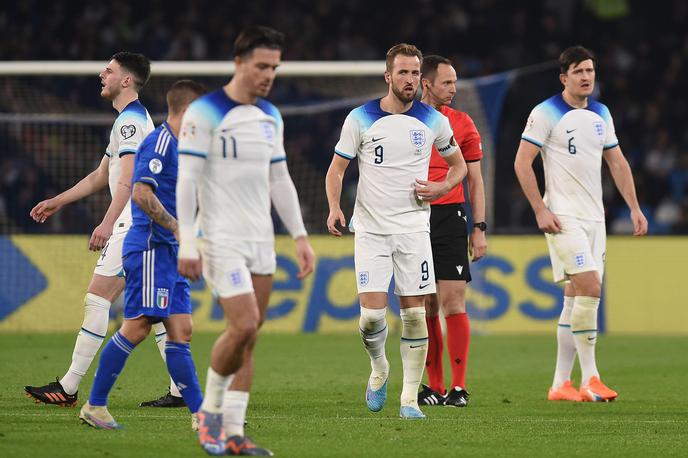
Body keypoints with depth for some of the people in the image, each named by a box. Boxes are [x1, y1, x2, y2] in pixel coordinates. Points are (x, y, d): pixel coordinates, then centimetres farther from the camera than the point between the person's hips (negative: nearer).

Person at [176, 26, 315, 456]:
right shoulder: (204, 113, -10)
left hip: (261, 240, 7)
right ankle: (210, 412, 4)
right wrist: (187, 243, -17)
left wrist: (301, 236, 13)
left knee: (249, 338, 4)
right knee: (244, 326, -17)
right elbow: (187, 180, -12)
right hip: (222, 239, -7)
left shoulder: (271, 117, 12)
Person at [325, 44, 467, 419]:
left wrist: (442, 187, -4)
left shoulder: (433, 121, 4)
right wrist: (334, 207, -14)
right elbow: (336, 168, 4)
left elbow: (458, 165, 17)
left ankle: (410, 398, 3)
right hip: (370, 229, -1)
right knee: (372, 313, -10)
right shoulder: (360, 118, -1)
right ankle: (379, 369, 21)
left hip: (413, 229, 1)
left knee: (414, 313, -4)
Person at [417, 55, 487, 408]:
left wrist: (479, 228, 4)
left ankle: (459, 387, -4)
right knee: (426, 306, 3)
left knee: (452, 302, -8)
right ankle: (435, 387, 9)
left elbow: (474, 180, 11)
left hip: (450, 219, -1)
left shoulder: (462, 124, 8)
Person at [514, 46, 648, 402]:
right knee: (589, 287, -18)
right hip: (564, 218, -7)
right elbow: (522, 162, -9)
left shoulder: (601, 114, 13)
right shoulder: (547, 113, -7)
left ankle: (560, 384, 9)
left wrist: (634, 208, 11)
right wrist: (540, 210, -15)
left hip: (594, 218, 7)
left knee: (576, 298, 6)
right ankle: (590, 379, -13)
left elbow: (617, 162, 20)